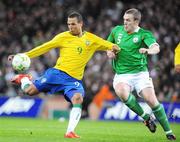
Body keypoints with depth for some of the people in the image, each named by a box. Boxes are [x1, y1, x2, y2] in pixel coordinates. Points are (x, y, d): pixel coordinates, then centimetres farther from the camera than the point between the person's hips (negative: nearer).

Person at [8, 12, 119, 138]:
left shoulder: (92, 39, 7)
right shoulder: (64, 37, 3)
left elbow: (111, 46, 12)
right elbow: (44, 47, 3)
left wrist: (114, 48, -13)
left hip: (74, 80, 0)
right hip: (58, 72, 0)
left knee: (78, 99, -29)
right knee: (29, 91, -8)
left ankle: (70, 132, -25)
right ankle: (24, 79, 28)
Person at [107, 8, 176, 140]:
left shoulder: (144, 34, -5)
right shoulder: (117, 30, 8)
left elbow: (156, 48, -24)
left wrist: (148, 50, -46)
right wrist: (109, 51, 2)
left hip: (140, 73, -2)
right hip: (121, 74, 2)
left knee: (151, 99, -15)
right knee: (121, 92, -31)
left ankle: (168, 131, 3)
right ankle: (146, 117, -12)